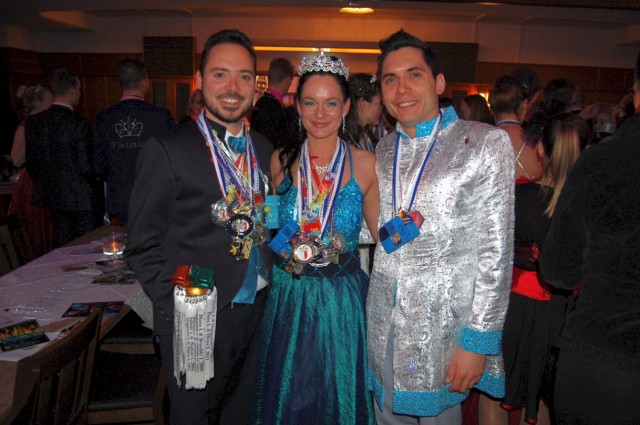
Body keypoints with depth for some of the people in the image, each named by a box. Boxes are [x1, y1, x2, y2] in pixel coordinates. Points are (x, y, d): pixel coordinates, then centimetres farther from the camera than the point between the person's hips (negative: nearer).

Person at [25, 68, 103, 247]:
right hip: (82, 198, -6)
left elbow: (31, 163, 7)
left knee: (62, 248, 16)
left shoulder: (33, 122, 1)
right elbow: (86, 167, -18)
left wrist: (45, 185, 20)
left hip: (52, 198, 6)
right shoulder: (80, 124, -18)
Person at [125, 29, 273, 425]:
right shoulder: (167, 150, -13)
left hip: (258, 313, 5)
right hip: (197, 321, -5)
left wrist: (270, 281, 5)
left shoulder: (265, 150, 5)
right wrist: (180, 309, -15)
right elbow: (143, 246, -10)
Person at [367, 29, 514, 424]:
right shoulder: (384, 150, 8)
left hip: (443, 328, -4)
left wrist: (478, 339, -13)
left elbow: (496, 249, -11)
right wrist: (385, 232, -5)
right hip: (383, 324, 5)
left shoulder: (486, 143, -8)